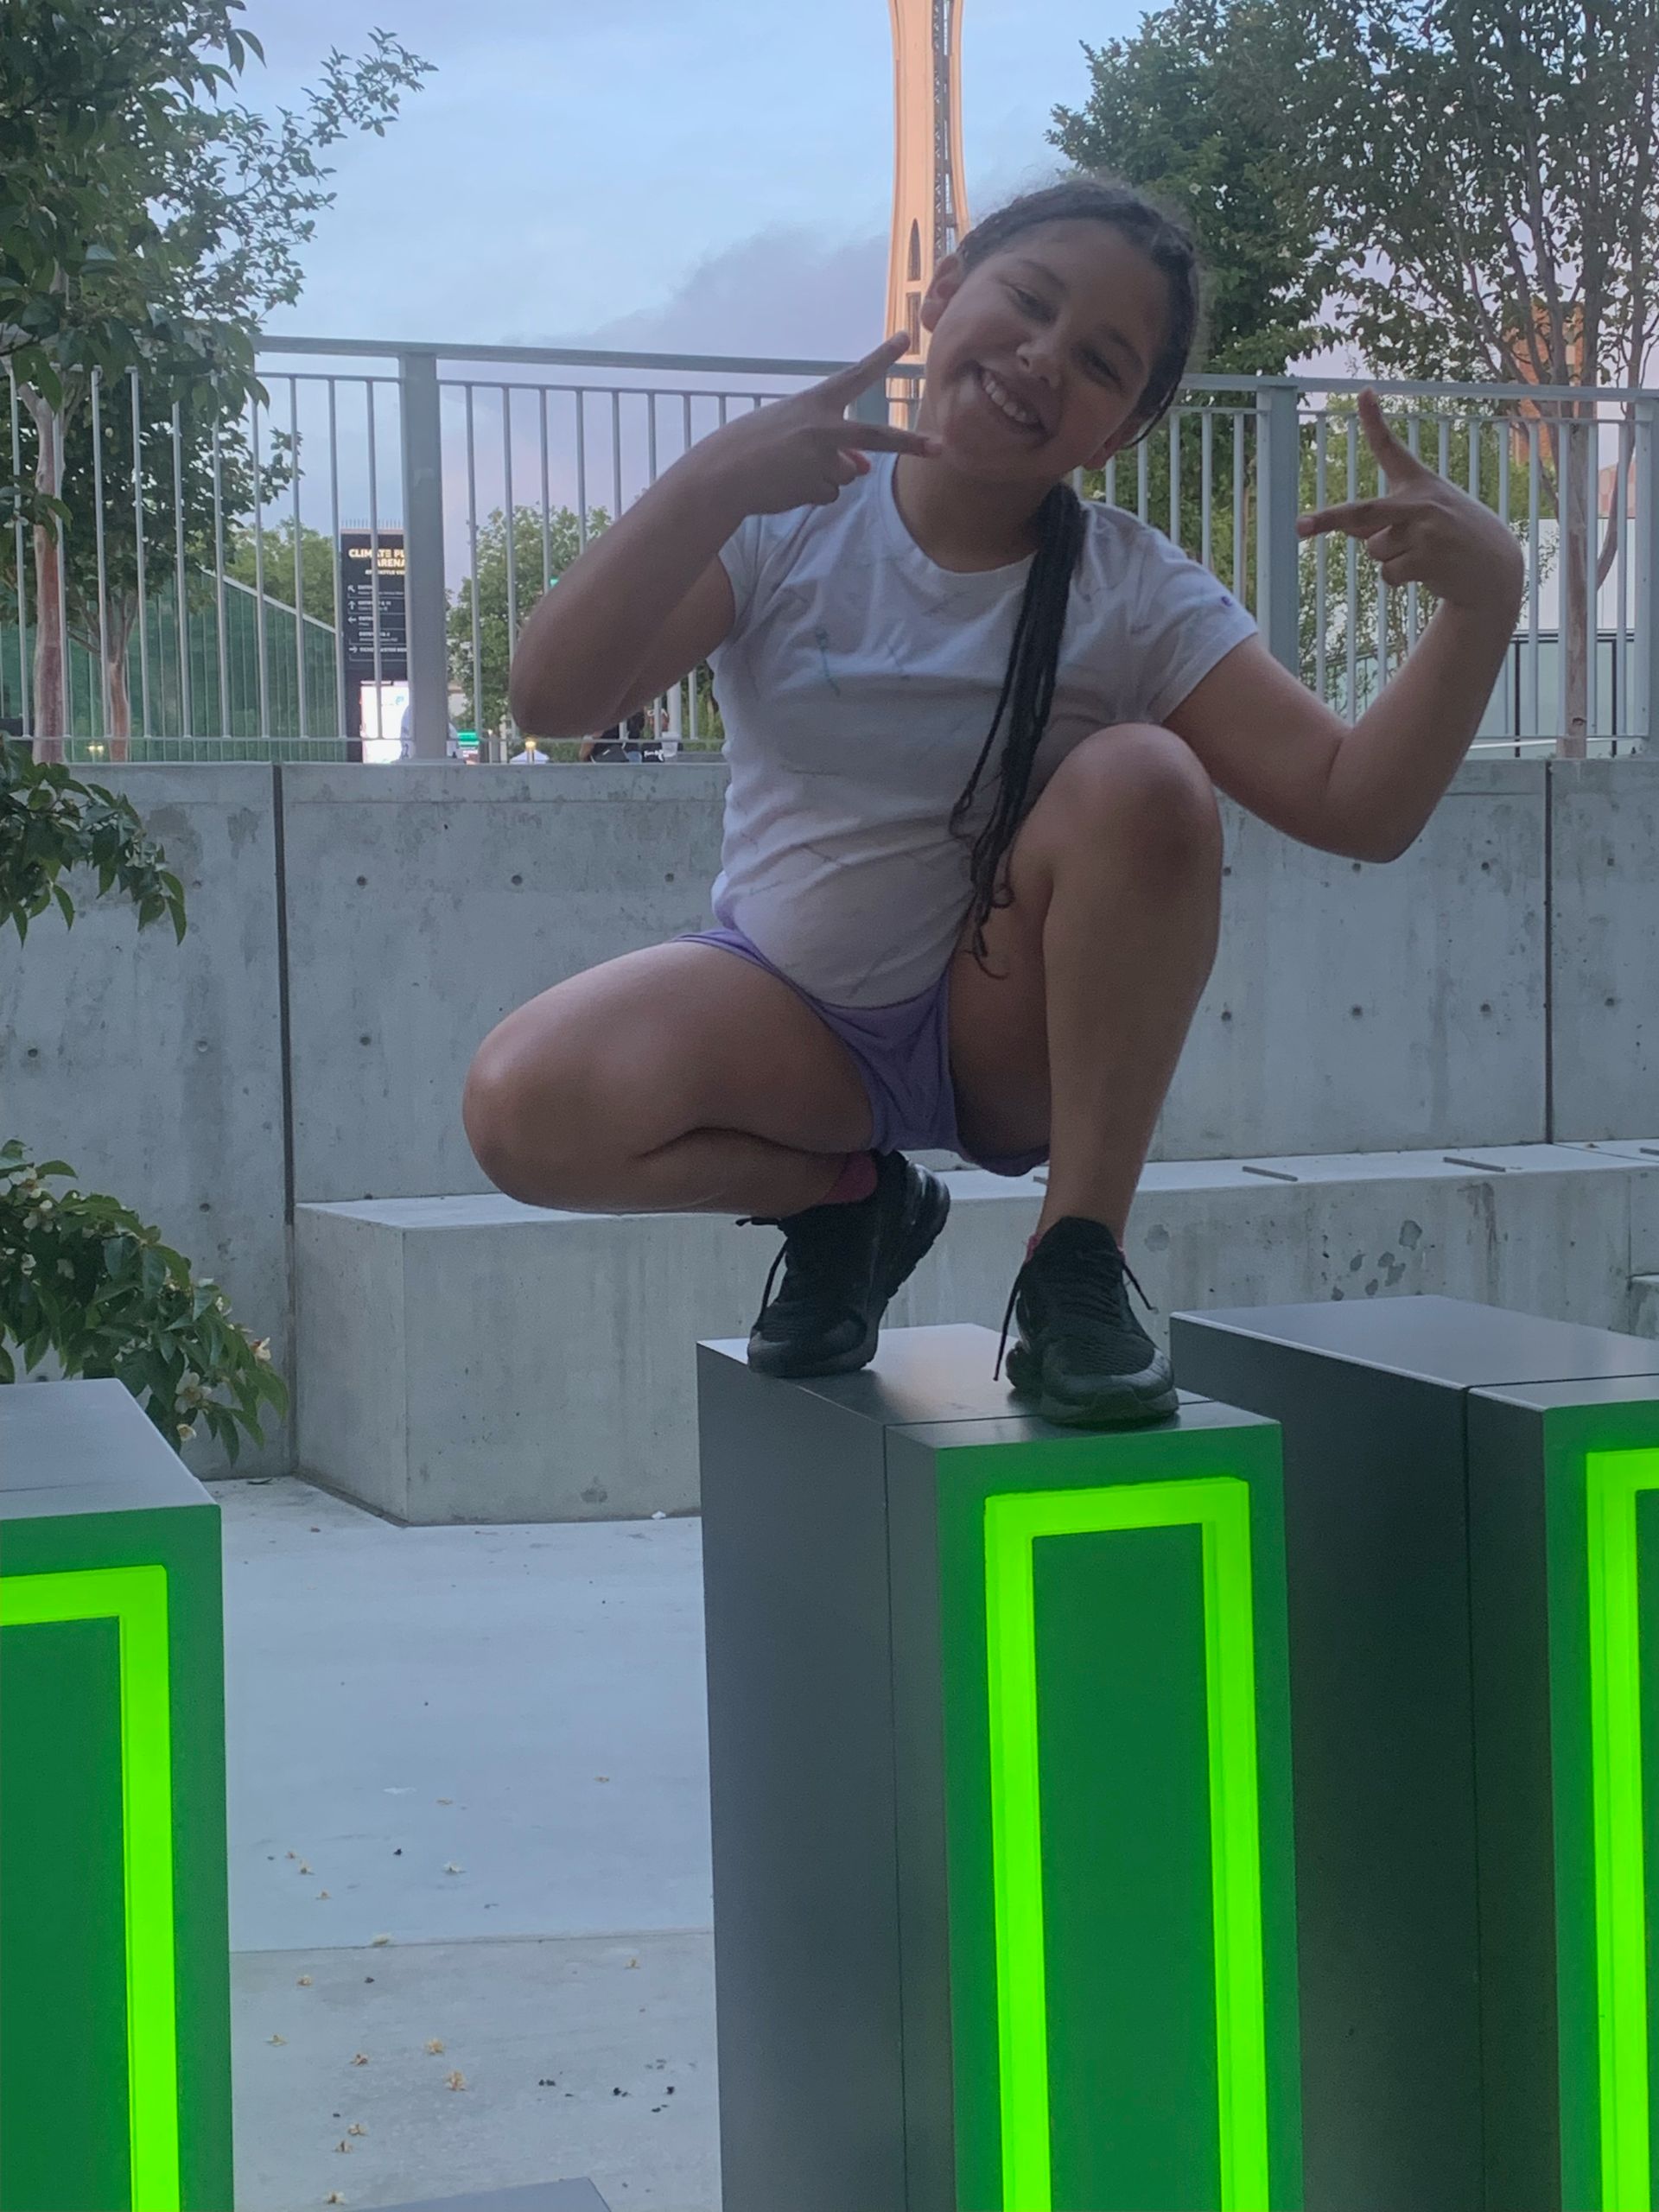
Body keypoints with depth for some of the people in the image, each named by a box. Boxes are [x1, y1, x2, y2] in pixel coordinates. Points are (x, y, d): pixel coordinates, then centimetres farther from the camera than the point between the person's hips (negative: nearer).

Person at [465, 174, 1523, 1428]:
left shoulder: (1137, 600, -9)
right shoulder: (789, 523, -9)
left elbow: (1357, 805, -18)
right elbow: (553, 697, -22)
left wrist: (1483, 601, -34)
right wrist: (708, 488, -35)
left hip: (1015, 1040, 0)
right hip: (789, 1019, 1)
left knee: (1145, 778, -30)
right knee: (525, 1110, -28)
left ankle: (1079, 1262, -17)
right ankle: (849, 1200, 4)